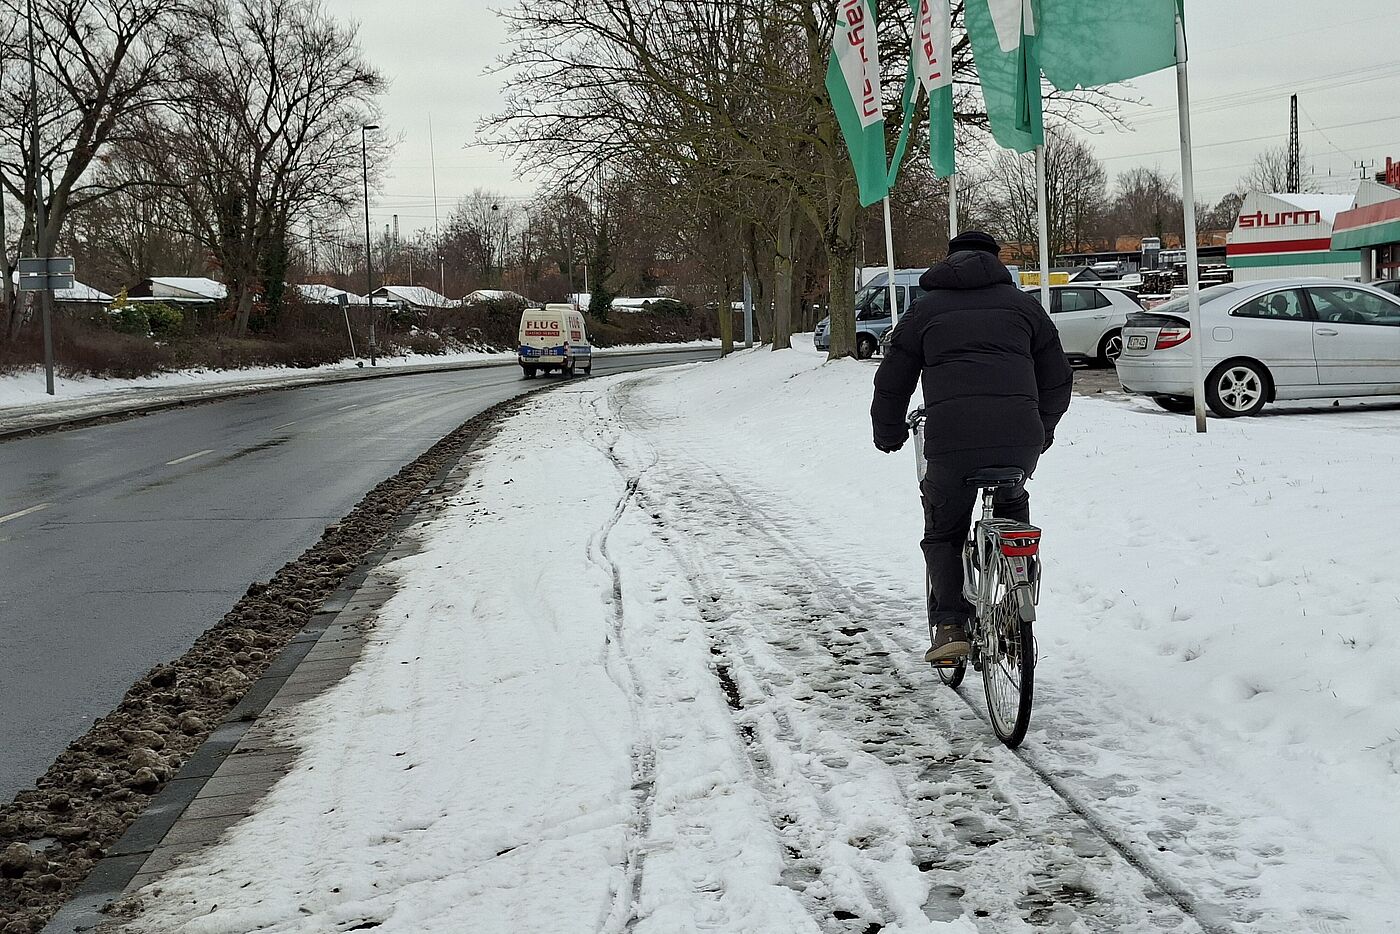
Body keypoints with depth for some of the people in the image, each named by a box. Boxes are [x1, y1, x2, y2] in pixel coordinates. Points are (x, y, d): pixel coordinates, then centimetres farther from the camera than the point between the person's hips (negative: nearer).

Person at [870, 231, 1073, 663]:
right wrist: (1043, 430, 40)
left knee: (943, 531, 18)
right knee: (1013, 506, 30)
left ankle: (950, 626, 3)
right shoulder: (1023, 304, 22)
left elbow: (891, 383, 19)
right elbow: (1058, 378, 24)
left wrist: (888, 434, 36)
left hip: (950, 440, -2)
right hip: (1020, 440, 2)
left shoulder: (926, 308, 19)